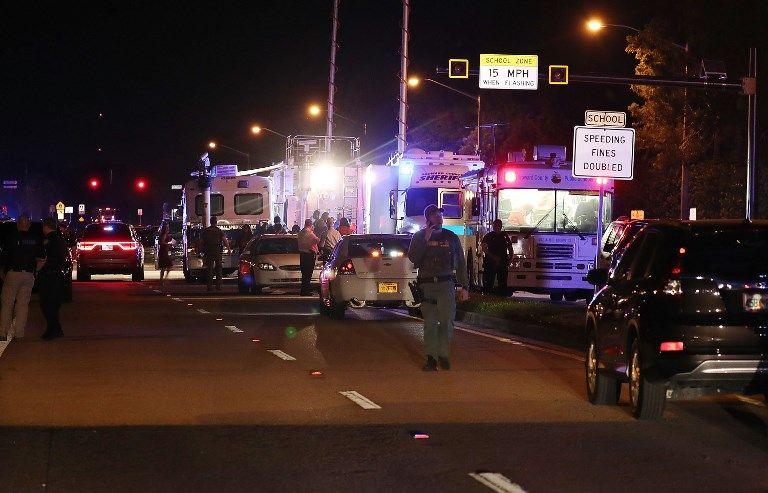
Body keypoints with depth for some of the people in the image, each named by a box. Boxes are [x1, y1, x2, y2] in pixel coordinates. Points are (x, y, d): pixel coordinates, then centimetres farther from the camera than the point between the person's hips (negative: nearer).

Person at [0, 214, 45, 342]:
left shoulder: (12, 237, -5)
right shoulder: (36, 239, 3)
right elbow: (41, 256, 9)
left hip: (13, 274, -3)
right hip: (29, 275, 3)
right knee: (23, 304, 7)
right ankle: (19, 334, 6)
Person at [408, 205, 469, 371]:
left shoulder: (451, 237, 12)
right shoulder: (419, 237, 9)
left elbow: (461, 263, 13)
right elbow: (413, 258, -6)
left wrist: (464, 287, 7)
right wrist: (425, 239, -13)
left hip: (446, 283, 0)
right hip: (426, 284, 0)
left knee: (447, 320, -9)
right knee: (430, 323, -1)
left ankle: (444, 354, 3)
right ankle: (431, 358, 3)